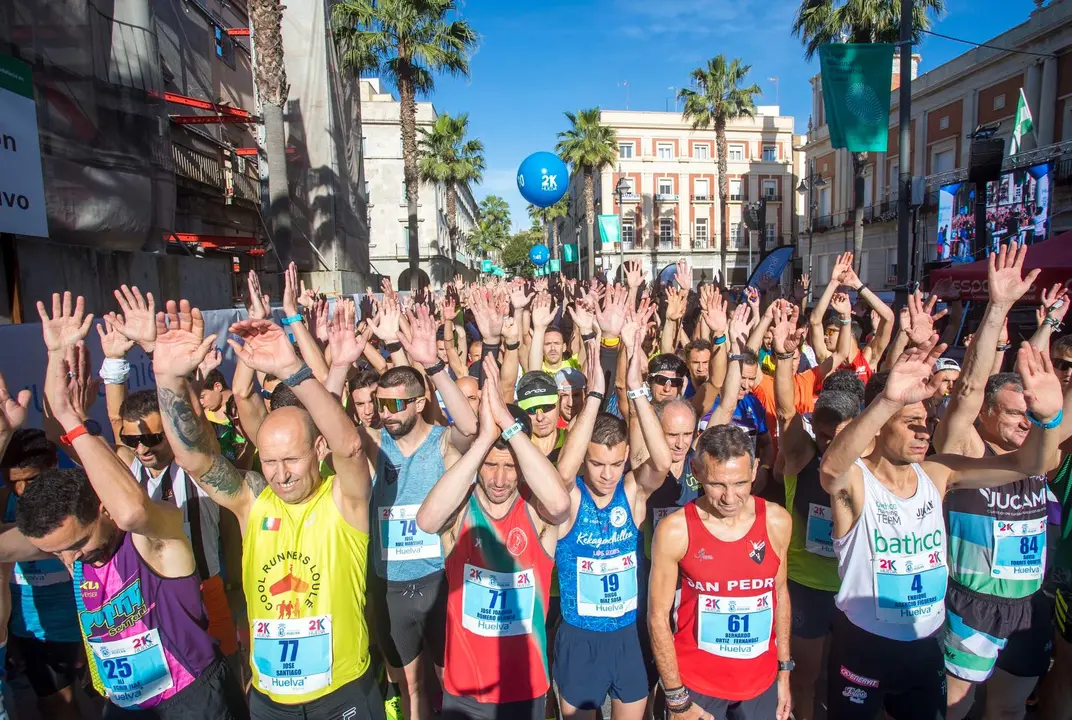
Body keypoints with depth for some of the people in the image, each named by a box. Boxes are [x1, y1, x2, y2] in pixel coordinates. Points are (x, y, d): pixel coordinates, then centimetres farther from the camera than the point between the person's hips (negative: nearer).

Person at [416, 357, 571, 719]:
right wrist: (486, 436, -40)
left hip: (526, 687, 0)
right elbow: (426, 520, -35)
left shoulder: (536, 509, -12)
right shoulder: (460, 508, -12)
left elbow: (560, 503, -36)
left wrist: (509, 424, -37)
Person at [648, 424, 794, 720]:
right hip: (696, 682, -2)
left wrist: (784, 670, 8)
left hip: (762, 681, 3)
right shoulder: (675, 530, -19)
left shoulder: (776, 521, -10)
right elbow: (658, 615, -12)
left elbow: (779, 593, 5)